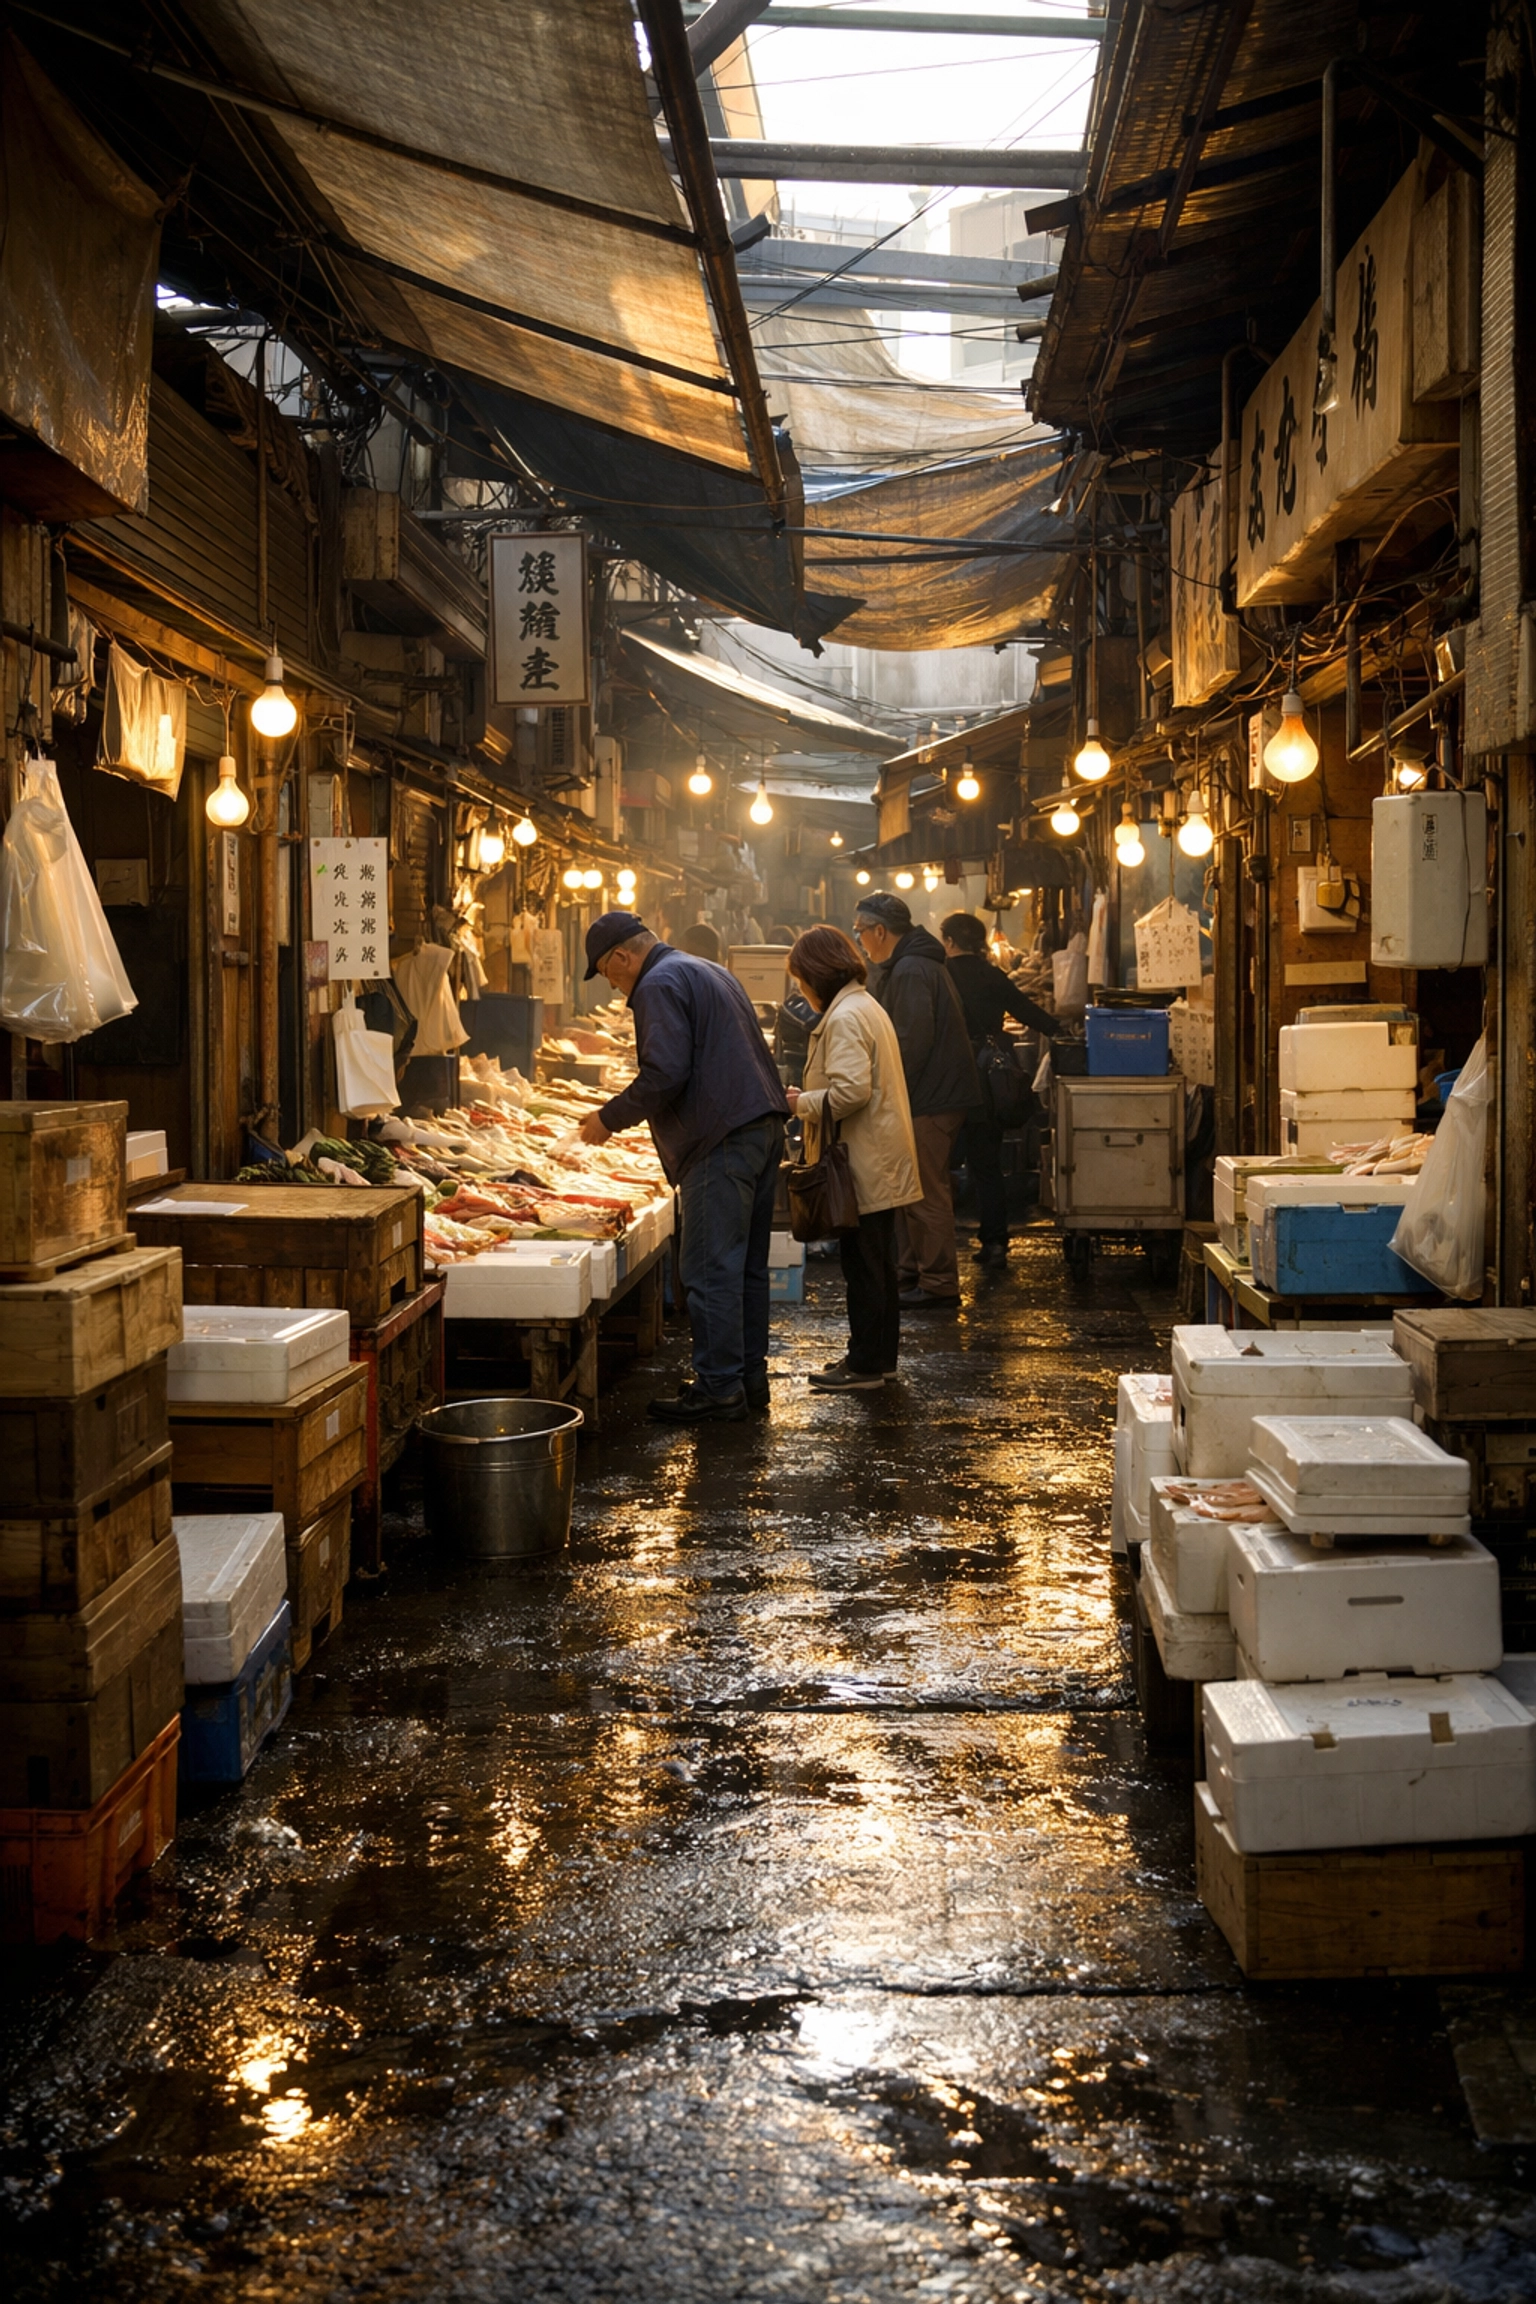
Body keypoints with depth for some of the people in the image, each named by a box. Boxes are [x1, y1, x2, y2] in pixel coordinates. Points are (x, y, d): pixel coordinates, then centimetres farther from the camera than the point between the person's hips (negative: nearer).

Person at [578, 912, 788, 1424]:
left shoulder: (659, 984, -8)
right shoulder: (708, 973, 24)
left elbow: (665, 1074, -18)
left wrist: (609, 1118, -7)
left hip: (723, 1141, -10)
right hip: (763, 1126, 10)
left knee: (710, 1269, -7)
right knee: (747, 1264, 14)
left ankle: (719, 1390, -6)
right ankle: (750, 1377, 20)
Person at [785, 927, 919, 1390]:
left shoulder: (845, 1017, -18)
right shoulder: (866, 1007, 16)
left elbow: (850, 1090, -27)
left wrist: (802, 1103, -12)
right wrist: (808, 1097, 13)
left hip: (865, 1165, -10)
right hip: (879, 1160, 10)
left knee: (864, 1263, -3)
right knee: (875, 1262, 16)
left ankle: (865, 1365, 3)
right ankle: (877, 1355, 24)